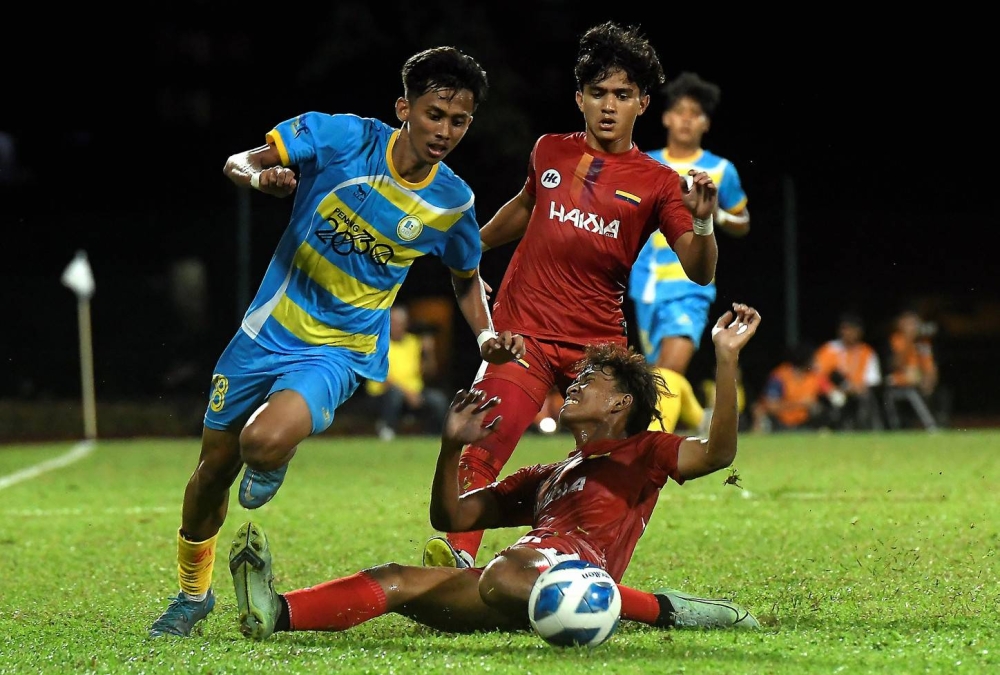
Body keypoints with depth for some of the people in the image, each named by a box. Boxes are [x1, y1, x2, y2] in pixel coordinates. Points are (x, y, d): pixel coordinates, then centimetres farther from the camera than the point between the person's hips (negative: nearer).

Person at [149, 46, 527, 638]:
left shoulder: (453, 202, -7)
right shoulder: (340, 137, -13)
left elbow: (467, 278, 13)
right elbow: (237, 163, -8)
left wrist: (488, 335, -5)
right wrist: (260, 176, -31)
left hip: (339, 352, -1)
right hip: (270, 329, 1)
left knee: (266, 440, -30)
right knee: (214, 466, 9)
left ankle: (272, 464, 9)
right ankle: (194, 593, 35)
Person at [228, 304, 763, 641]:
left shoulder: (642, 452, 17)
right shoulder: (545, 477, 38)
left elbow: (716, 452, -3)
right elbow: (451, 517, 35)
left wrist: (726, 358, -9)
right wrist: (453, 446, 19)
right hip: (522, 595, 7)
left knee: (502, 579, -42)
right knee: (396, 580, -11)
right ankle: (275, 612, -32)